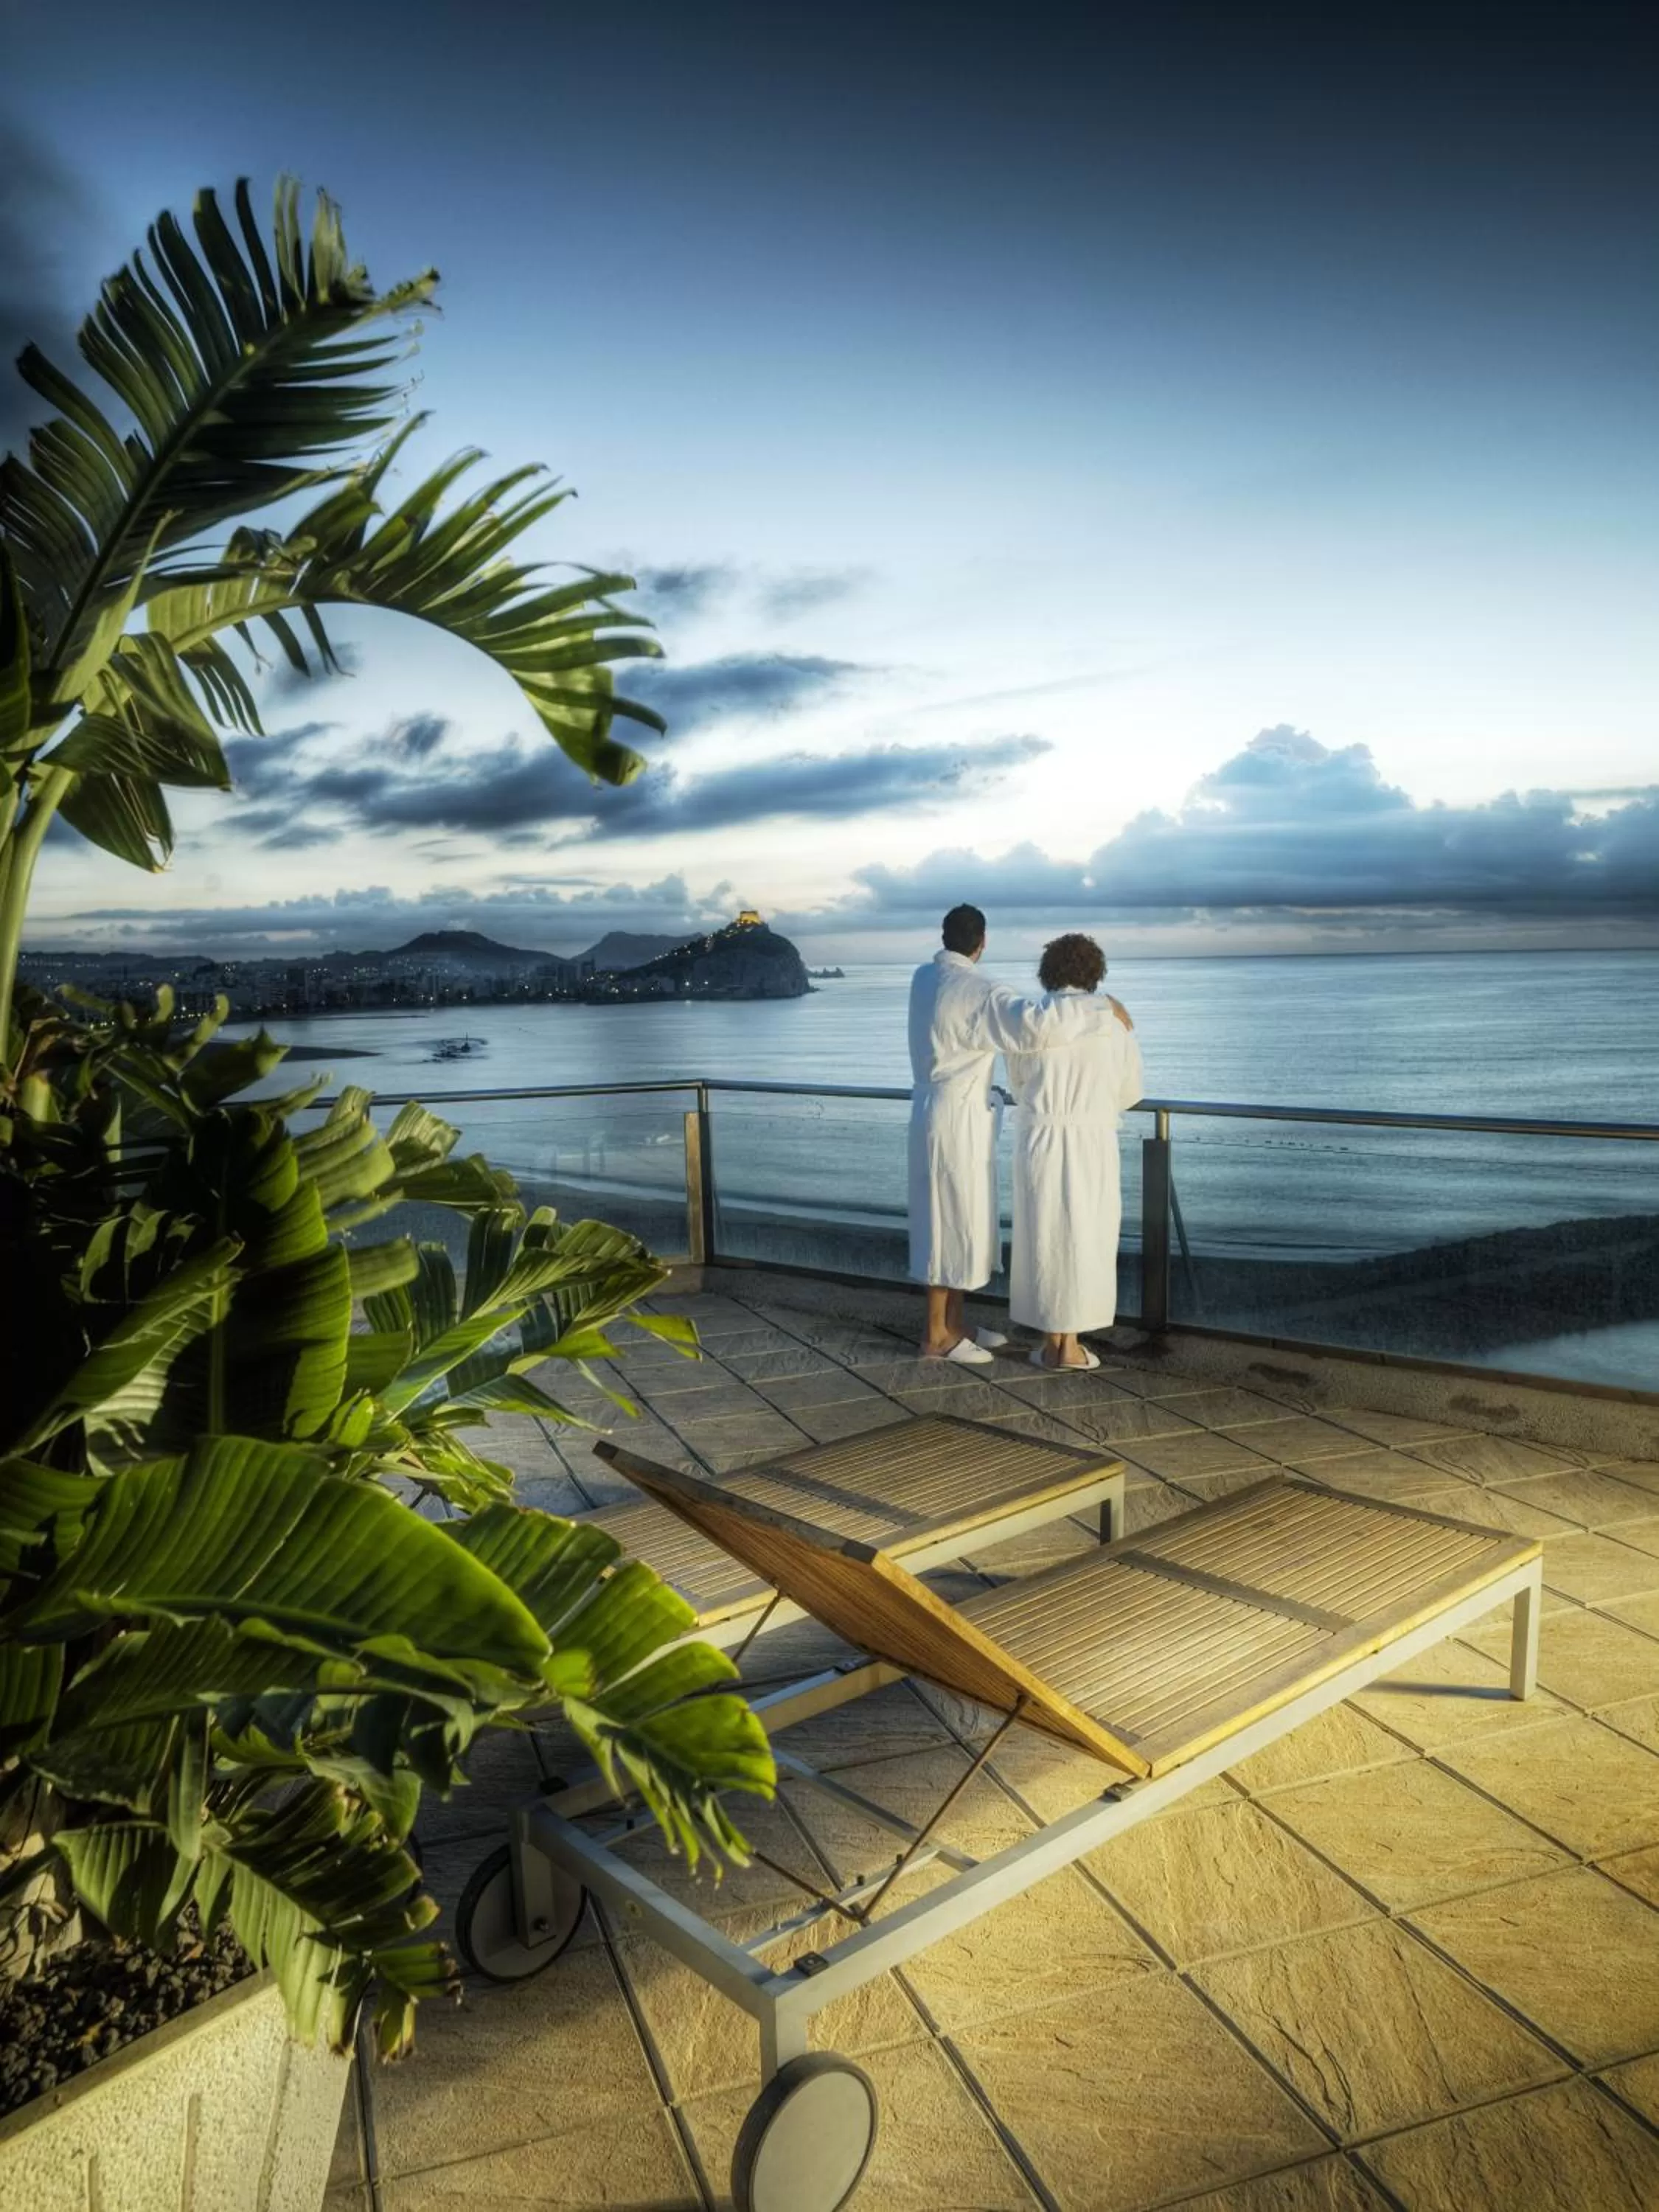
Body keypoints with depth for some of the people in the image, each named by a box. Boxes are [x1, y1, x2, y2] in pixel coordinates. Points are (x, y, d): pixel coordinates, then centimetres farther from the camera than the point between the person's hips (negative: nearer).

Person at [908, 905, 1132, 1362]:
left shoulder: (924, 978, 6)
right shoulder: (976, 991, -21)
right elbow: (1035, 1024, -35)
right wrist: (1102, 1008, -23)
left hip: (944, 1115, 9)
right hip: (957, 1122, -9)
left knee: (962, 1221, 16)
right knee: (951, 1223, 0)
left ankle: (954, 1323, 24)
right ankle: (936, 1335, 9)